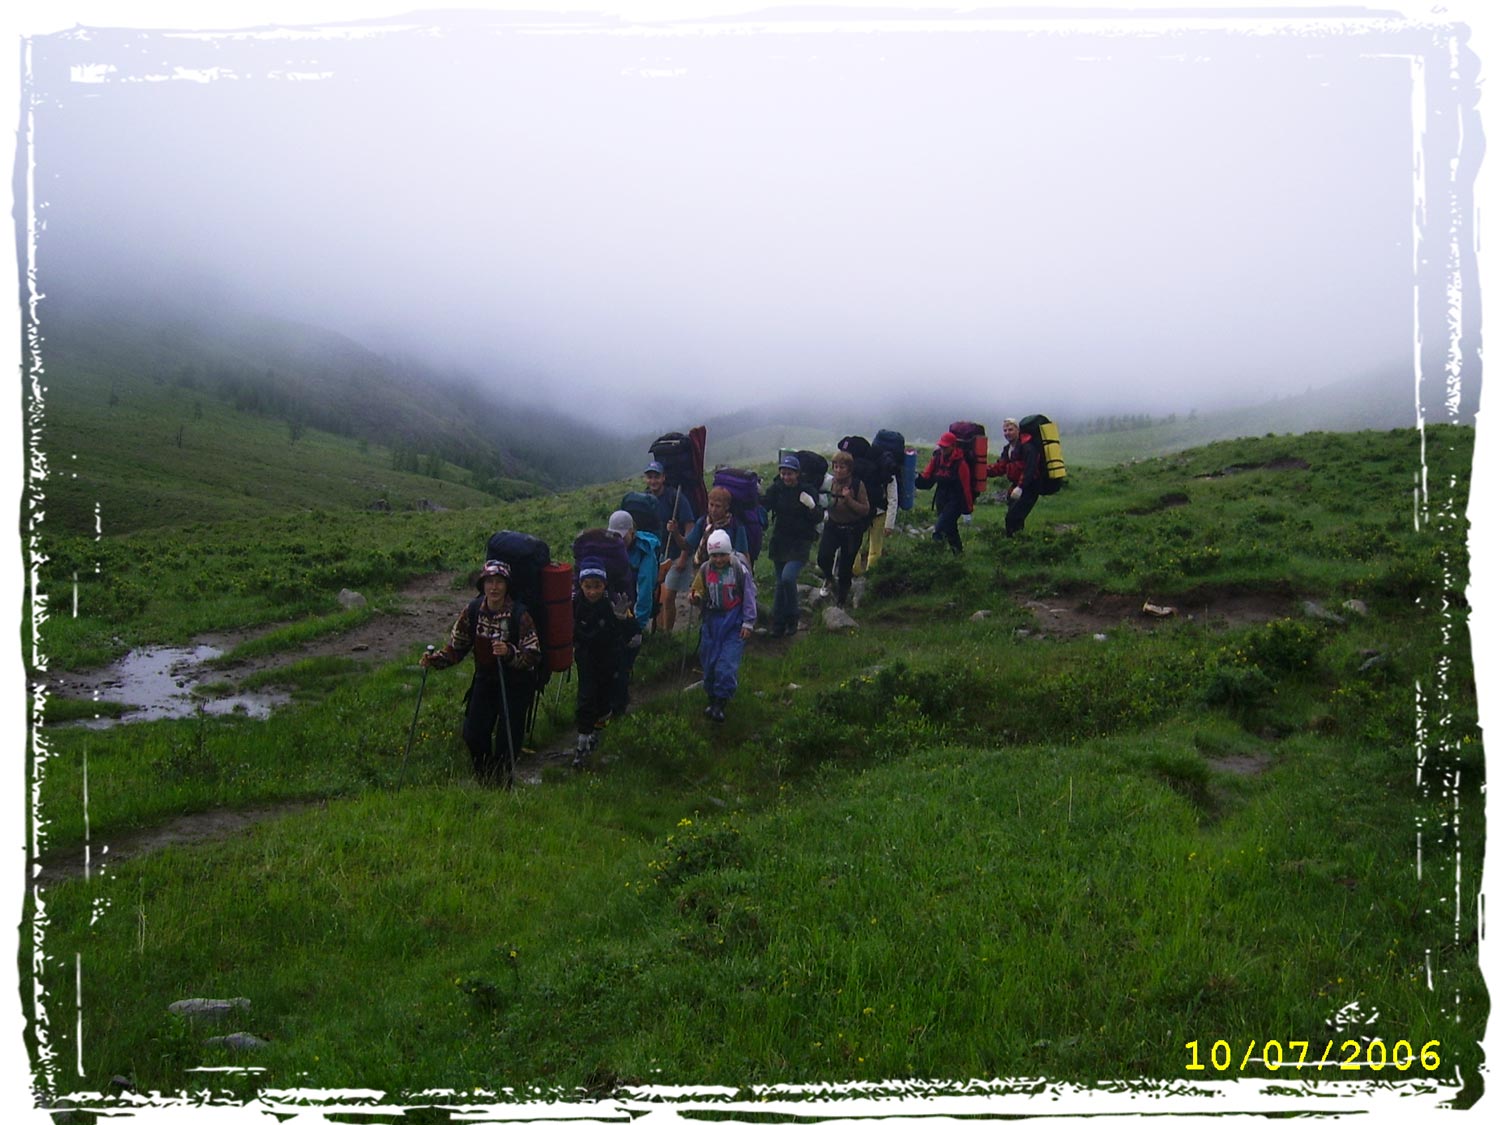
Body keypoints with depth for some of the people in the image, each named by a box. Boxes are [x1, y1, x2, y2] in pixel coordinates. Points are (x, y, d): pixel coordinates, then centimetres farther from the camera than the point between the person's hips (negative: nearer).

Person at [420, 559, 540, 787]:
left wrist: (510, 653, -43)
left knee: (510, 736, -1)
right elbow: (456, 647, 2)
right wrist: (435, 660, -15)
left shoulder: (519, 614, -20)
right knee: (473, 734, 1)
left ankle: (502, 782, 24)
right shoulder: (473, 610, -7)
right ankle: (485, 780, 27)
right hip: (485, 679, 4)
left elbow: (533, 655, -24)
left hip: (516, 682, -4)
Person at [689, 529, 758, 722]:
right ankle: (712, 698, 26)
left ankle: (720, 703, -4)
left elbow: (749, 596, -4)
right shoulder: (705, 569, 3)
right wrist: (695, 598, -10)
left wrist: (748, 622, -6)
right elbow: (700, 592, 14)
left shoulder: (740, 568, -9)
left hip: (734, 624, -4)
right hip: (712, 622, 4)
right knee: (709, 662, 8)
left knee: (727, 664, -12)